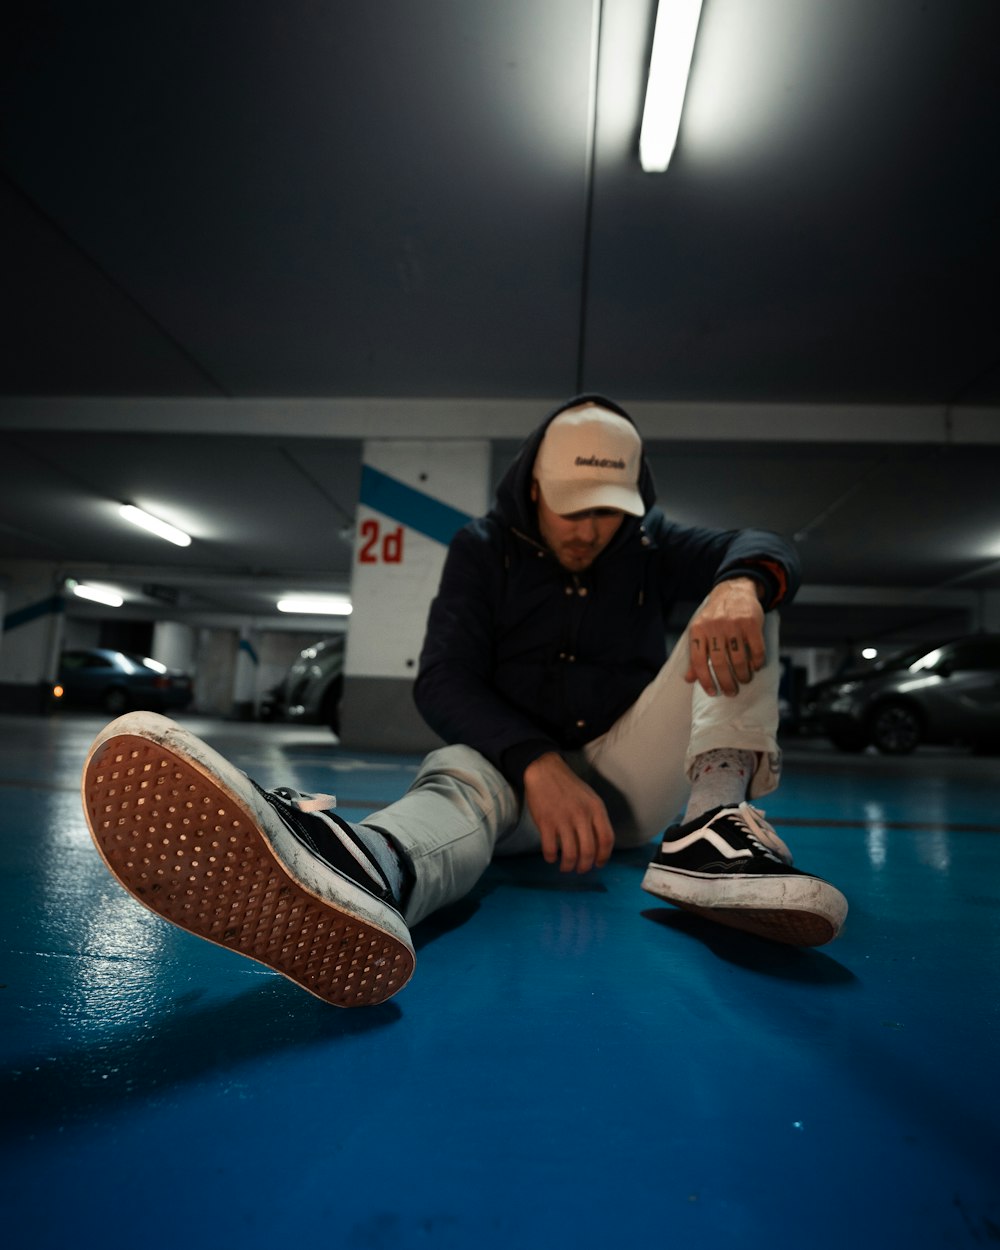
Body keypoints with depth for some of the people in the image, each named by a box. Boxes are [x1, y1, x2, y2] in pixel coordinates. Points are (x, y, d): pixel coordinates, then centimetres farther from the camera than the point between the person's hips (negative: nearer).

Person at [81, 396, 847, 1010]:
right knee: (461, 778, -38)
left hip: (631, 780, 3)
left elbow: (762, 549, -9)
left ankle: (715, 830, -35)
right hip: (513, 761, -2)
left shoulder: (652, 547, 6)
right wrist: (538, 765, -32)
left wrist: (744, 582, -36)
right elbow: (444, 682, -13)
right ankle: (364, 869, -74)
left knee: (736, 609, -14)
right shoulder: (485, 550, 0)